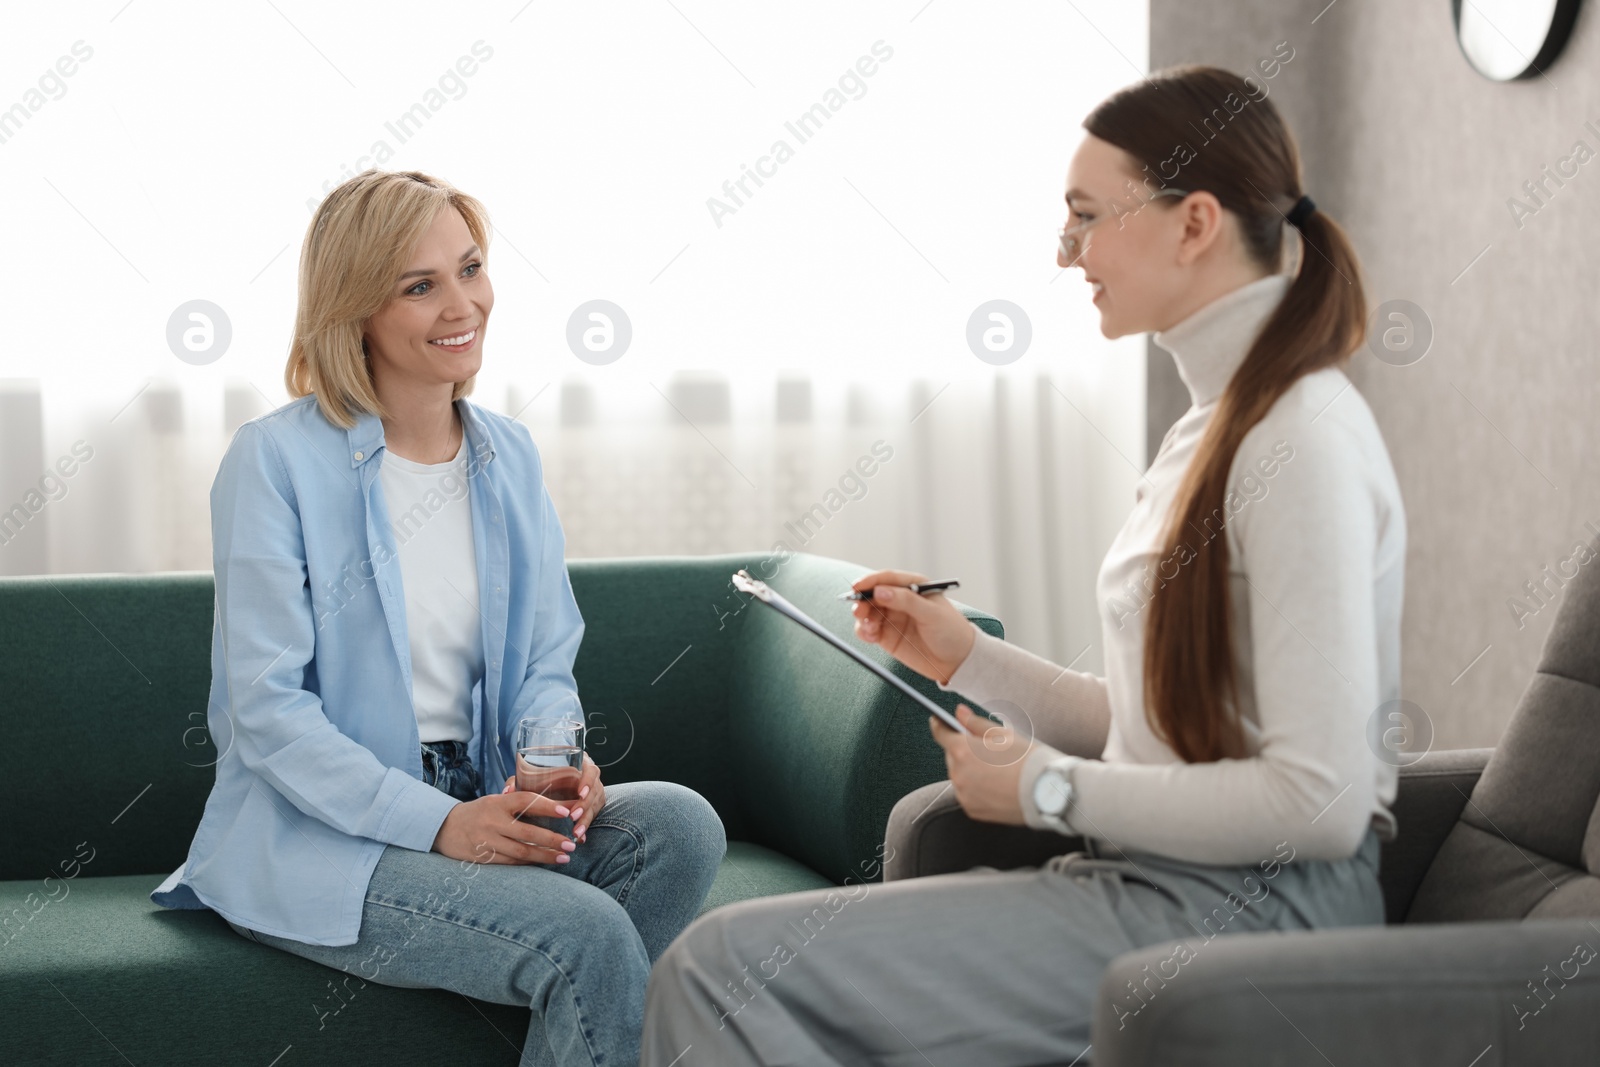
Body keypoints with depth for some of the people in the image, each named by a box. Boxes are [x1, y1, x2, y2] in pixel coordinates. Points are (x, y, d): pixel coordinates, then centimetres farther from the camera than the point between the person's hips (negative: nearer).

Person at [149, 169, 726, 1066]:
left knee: (681, 824, -22)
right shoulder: (277, 460, -8)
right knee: (588, 934, -28)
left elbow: (546, 664, 13)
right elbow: (265, 708, -13)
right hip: (314, 835, -6)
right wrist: (435, 822, -23)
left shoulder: (510, 455, 10)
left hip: (475, 806, 6)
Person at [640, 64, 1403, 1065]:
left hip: (1247, 906, -9)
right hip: (1160, 880, 9)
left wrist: (1051, 789, -14)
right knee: (727, 959, 0)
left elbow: (1319, 802, -22)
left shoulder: (1304, 439, -16)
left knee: (721, 966, -17)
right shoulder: (1221, 419, 16)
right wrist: (969, 658, 10)